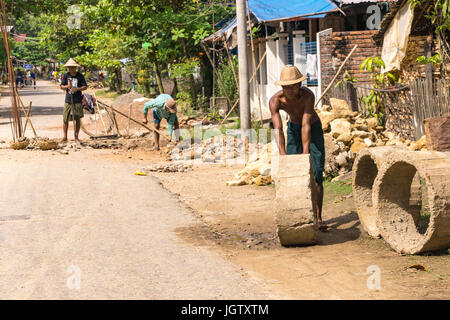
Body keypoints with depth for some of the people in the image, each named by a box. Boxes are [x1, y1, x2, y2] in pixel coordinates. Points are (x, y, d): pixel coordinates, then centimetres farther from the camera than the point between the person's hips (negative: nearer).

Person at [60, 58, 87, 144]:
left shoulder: (80, 76, -1)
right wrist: (67, 86, -14)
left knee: (78, 119, -1)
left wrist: (76, 89, -18)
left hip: (78, 101, -1)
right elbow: (61, 86, 7)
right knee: (65, 120, 1)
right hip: (68, 100, 1)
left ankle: (76, 137, 8)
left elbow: (85, 87, -2)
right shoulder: (66, 76, 3)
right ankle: (65, 137, 15)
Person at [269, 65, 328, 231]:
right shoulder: (275, 101, -27)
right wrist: (283, 155, -47)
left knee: (316, 174, -10)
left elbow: (306, 125, -40)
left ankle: (318, 218, -9)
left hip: (313, 128, -3)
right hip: (293, 128, 3)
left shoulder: (308, 95, -35)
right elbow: (278, 129, -35)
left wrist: (306, 153, -47)